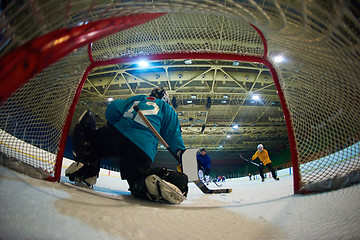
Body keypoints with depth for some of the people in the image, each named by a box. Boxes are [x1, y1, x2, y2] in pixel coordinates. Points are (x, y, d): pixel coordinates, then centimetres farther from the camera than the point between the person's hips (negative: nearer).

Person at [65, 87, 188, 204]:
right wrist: (182, 154, 20)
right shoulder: (167, 108, 25)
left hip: (117, 134, 2)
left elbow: (112, 110, 19)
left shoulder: (135, 99, 29)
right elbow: (173, 136, 14)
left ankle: (87, 165, 0)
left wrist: (114, 127, 36)